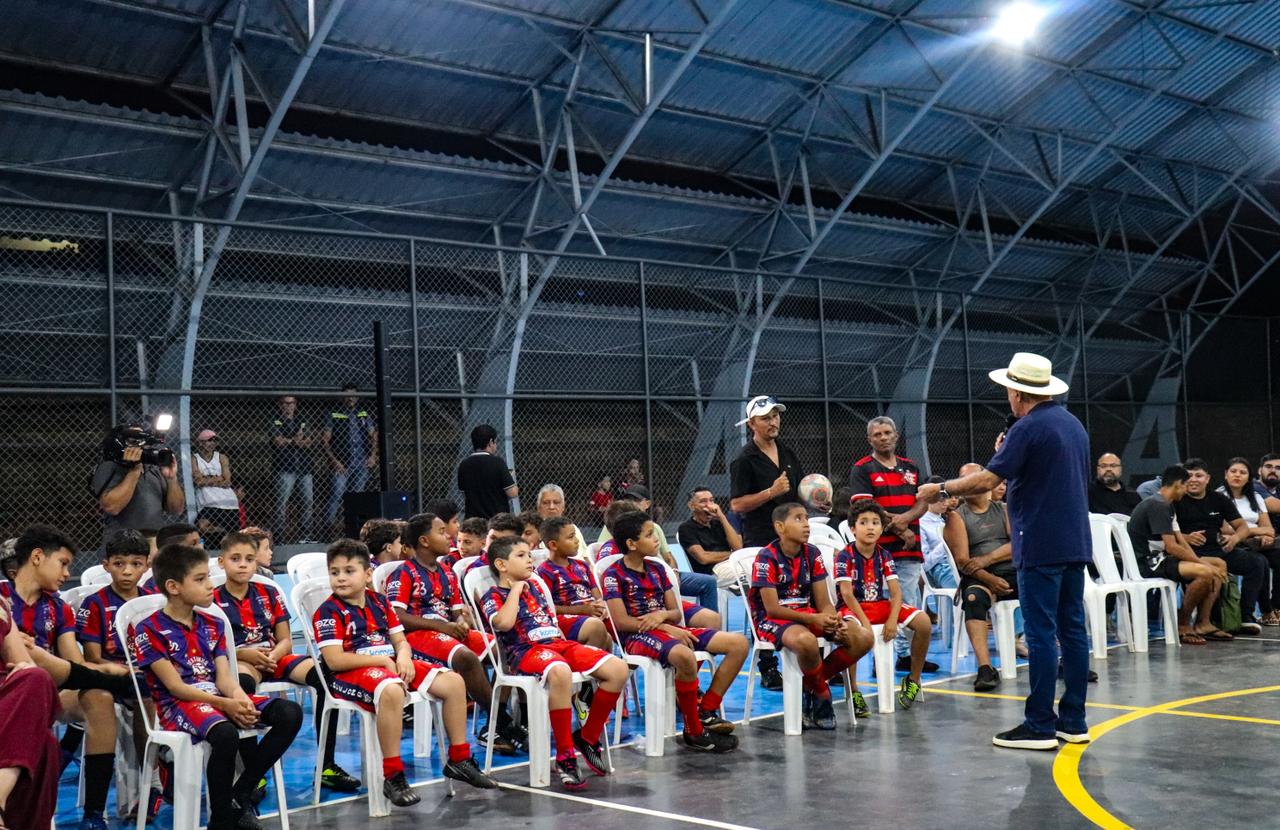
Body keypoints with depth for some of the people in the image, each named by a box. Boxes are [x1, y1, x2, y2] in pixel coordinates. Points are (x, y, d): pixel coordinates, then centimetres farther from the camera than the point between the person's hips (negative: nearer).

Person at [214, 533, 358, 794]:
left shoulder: (269, 594, 13)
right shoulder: (214, 599, 3)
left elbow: (285, 641, 10)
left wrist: (273, 655, -12)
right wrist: (245, 654, -18)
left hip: (273, 658, 4)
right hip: (237, 662, -4)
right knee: (242, 682, -42)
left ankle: (326, 766, -16)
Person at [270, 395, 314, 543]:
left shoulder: (301, 422, 18)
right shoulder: (275, 422, 5)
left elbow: (308, 443, 6)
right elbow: (278, 441, -9)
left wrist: (289, 441, -9)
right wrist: (296, 440, -5)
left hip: (304, 467, 5)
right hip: (285, 468, -5)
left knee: (308, 501, 4)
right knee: (282, 502, -7)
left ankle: (305, 534, 10)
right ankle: (280, 533, -5)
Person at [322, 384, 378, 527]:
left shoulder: (364, 415, 14)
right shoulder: (334, 416, 2)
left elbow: (374, 437, 18)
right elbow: (324, 441, -2)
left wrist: (373, 456, 1)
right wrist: (335, 462, -11)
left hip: (362, 465, 4)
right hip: (343, 465, -4)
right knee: (337, 494, -17)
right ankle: (328, 524, -17)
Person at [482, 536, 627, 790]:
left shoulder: (535, 589, 26)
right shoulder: (494, 597, 5)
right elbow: (504, 623, -18)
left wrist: (571, 650, 15)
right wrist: (516, 589, -5)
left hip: (559, 643, 7)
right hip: (526, 650, -7)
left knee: (618, 669, -11)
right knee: (560, 672, -42)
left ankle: (588, 737, 3)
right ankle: (565, 757, -32)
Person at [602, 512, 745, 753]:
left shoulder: (656, 569, 17)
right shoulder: (614, 575, -4)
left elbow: (676, 613, 15)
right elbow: (621, 622, -14)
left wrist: (663, 615, -10)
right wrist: (665, 628, -17)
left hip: (668, 629, 8)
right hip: (637, 636, -8)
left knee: (738, 643, -5)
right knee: (684, 655, -41)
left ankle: (706, 712, -3)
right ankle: (694, 732, -24)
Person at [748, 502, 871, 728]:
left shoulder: (812, 554, 4)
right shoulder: (767, 558, -13)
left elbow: (824, 603, 3)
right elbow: (772, 608, -17)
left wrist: (835, 622, -19)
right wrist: (813, 619, -26)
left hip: (808, 615, 7)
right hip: (773, 620, -7)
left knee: (863, 637, -12)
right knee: (806, 641, -40)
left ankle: (809, 687, -2)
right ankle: (822, 694, -10)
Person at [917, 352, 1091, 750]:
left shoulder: (1028, 428, -13)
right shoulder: (1073, 424, 15)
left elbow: (987, 480, -17)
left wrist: (941, 489, -3)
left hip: (1041, 548, -9)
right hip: (1075, 543, 9)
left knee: (1041, 635, -5)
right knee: (1072, 630, 10)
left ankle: (1039, 726, -2)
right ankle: (1073, 721, 14)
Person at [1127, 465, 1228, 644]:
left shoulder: (1167, 506, 18)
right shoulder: (1157, 505, -16)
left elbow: (1181, 541, 13)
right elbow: (1171, 547, -21)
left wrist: (1202, 562, -2)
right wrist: (1203, 563, -15)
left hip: (1159, 558, 11)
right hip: (1147, 562, -11)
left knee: (1220, 565, 8)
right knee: (1204, 573, -28)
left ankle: (1202, 624, 4)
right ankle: (1182, 626, -12)